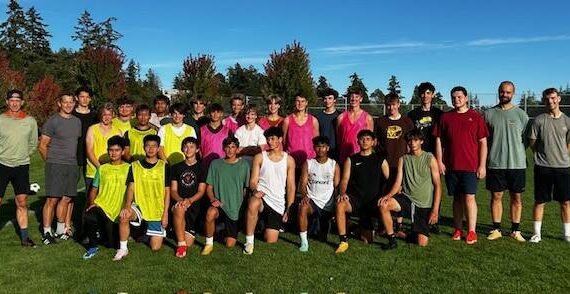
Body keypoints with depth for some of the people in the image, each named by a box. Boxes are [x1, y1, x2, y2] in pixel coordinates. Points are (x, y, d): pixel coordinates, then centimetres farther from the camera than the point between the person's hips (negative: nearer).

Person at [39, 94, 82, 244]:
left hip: (72, 166, 6)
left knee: (66, 198, 10)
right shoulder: (52, 121, -5)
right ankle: (47, 232, 4)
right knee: (52, 199, -5)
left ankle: (61, 230, 21)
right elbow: (42, 146, -2)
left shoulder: (77, 121, 13)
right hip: (55, 166, -5)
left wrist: (73, 160, 14)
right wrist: (51, 161, 4)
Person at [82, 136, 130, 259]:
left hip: (118, 211, -1)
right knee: (89, 217, -34)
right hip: (100, 206, 1)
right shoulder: (102, 168, 14)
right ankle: (93, 246, -7)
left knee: (112, 244, -5)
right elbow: (94, 189, 14)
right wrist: (92, 203, -4)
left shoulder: (128, 168, 6)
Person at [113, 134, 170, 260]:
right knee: (124, 216, -34)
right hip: (139, 206, 1)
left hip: (157, 211, -1)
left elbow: (167, 191, 0)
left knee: (155, 247, -4)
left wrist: (165, 214, -5)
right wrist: (127, 206, -20)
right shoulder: (135, 166, 5)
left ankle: (150, 233, 31)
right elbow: (131, 188, -2)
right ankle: (123, 249, -13)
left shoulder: (164, 166, 0)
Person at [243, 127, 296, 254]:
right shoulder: (259, 157, 5)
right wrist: (255, 190, -24)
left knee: (271, 240, -6)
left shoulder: (289, 160, 8)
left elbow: (291, 186, 6)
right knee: (253, 204, -40)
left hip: (278, 203, 1)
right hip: (261, 197, -1)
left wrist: (289, 209, -3)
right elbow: (253, 181, 1)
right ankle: (249, 241, -25)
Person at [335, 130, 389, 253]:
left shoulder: (380, 160, 13)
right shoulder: (351, 160, 14)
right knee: (340, 204, -31)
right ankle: (343, 241, -20)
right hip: (355, 198, -1)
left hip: (375, 199, 1)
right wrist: (342, 193, -15)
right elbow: (345, 179, 6)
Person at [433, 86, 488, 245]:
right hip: (451, 166, 2)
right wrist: (439, 161, 0)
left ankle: (471, 232, 3)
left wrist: (482, 165, -4)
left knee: (469, 197, -5)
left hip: (470, 166, -2)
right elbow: (439, 141, 8)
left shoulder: (476, 117, 2)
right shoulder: (445, 117, 8)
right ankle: (458, 230, 17)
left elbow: (483, 142, 1)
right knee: (457, 198, 9)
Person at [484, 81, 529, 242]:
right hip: (495, 163, 0)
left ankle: (515, 230, 18)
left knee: (517, 197, 7)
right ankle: (496, 229, 16)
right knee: (496, 196, 5)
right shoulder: (489, 113, 5)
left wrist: (519, 154, -1)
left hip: (517, 163, 0)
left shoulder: (521, 114, 4)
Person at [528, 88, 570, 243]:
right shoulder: (539, 120, -2)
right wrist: (543, 156, 5)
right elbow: (532, 143, 2)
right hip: (543, 167, -2)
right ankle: (537, 233, 13)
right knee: (540, 201, 4)